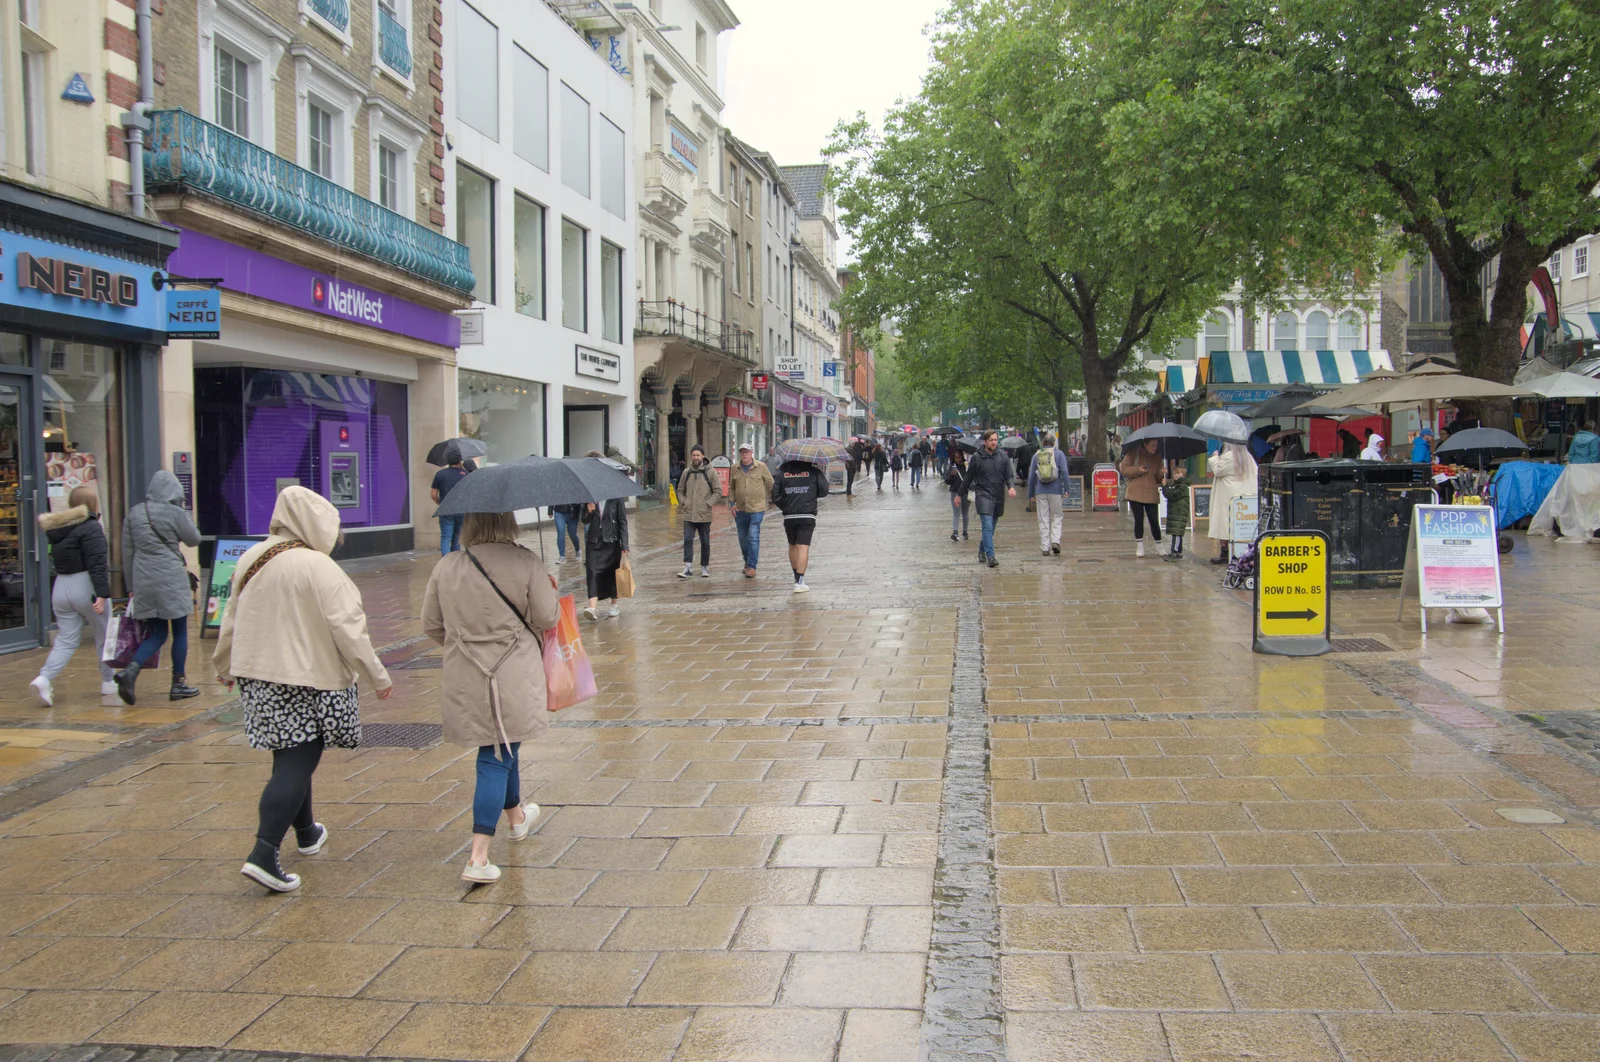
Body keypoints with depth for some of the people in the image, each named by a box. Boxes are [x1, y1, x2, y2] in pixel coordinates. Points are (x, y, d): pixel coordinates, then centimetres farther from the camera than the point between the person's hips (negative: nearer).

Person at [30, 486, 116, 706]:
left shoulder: (58, 528, 12)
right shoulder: (91, 527, -13)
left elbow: (58, 561, 19)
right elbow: (97, 564, -19)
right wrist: (102, 594, -22)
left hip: (60, 587, 7)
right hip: (85, 588, -7)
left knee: (66, 639, 8)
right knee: (105, 637, 10)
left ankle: (45, 678, -12)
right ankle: (108, 683, 19)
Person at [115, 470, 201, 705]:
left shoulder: (134, 513, 7)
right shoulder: (174, 513, -8)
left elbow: (127, 552, 11)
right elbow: (194, 540, 6)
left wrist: (131, 586, 18)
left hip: (143, 581, 5)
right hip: (172, 580, -5)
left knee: (156, 634, 13)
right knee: (179, 632, 9)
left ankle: (131, 670, -10)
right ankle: (178, 684, 13)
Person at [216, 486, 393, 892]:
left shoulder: (251, 560, 5)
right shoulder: (320, 568, -17)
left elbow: (232, 620, 16)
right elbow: (347, 630, -17)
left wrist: (226, 666, 30)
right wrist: (377, 677, -9)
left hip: (257, 676, 8)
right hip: (308, 682, -8)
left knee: (291, 759, 22)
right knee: (295, 767, -3)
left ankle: (306, 832, 40)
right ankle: (263, 855, -12)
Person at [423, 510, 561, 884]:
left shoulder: (445, 568, -2)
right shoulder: (525, 562, -12)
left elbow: (431, 625, 5)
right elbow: (547, 618, -8)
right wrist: (551, 591, 13)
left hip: (465, 680, 4)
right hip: (513, 678, -4)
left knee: (502, 749, 24)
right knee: (497, 758, 1)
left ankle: (515, 817, 47)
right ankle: (478, 858, -4)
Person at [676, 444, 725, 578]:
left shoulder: (710, 472, -2)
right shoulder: (686, 472, 7)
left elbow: (718, 491, -1)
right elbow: (680, 490, 18)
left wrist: (709, 503, -10)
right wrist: (683, 502, 2)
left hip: (704, 515, -2)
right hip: (688, 514, 2)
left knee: (705, 542, 8)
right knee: (688, 540, -8)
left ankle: (705, 567, 18)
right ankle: (688, 567, -10)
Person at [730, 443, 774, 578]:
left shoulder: (761, 467, -4)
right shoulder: (735, 469, 5)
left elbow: (770, 484, 4)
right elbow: (731, 487, 15)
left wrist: (769, 500, 2)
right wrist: (732, 503, 6)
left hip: (757, 508, -4)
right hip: (740, 510, 4)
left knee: (753, 538, -12)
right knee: (743, 538, 14)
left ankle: (752, 566, -9)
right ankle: (747, 561, 34)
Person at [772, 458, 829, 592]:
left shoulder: (782, 471, 4)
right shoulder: (813, 471, -2)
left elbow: (775, 495, 0)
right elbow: (823, 492, 2)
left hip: (788, 516, 3)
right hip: (807, 516, -3)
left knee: (792, 546, 19)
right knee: (803, 547, -5)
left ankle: (797, 578, 27)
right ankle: (799, 582, -12)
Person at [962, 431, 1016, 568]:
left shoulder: (1003, 456, 5)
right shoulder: (977, 457, -3)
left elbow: (1009, 474, 4)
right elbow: (968, 477, 6)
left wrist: (1011, 487, -17)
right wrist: (960, 494, 11)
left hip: (998, 496, 4)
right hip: (983, 495, -4)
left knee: (991, 527, 13)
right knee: (987, 526, -15)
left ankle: (982, 551, 31)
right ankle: (990, 556, -19)